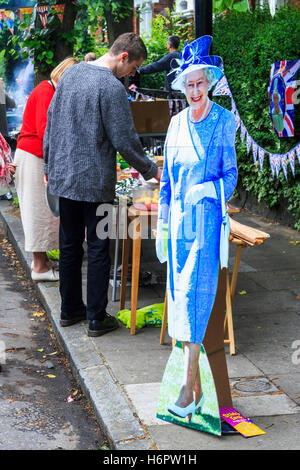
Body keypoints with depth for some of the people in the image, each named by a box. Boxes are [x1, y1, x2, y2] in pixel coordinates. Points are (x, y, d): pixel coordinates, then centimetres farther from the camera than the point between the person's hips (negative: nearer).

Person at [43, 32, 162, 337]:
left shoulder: (71, 74, 8)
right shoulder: (112, 87, -16)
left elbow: (51, 121, 15)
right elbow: (124, 141, -15)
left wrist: (50, 164, 23)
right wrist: (151, 170, -1)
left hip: (63, 175, 7)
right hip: (95, 181, -7)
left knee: (69, 245, 15)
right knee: (98, 249, 3)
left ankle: (70, 310, 26)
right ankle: (96, 318, 10)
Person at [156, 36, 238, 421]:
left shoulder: (223, 121, -3)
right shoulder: (176, 123, 11)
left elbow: (231, 175, -2)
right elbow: (166, 178, 14)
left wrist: (206, 189, -19)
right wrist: (162, 223, 12)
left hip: (207, 219, -5)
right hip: (178, 219, 5)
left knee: (195, 294, -11)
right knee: (179, 295, 7)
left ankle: (189, 388, -6)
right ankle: (196, 388, 18)